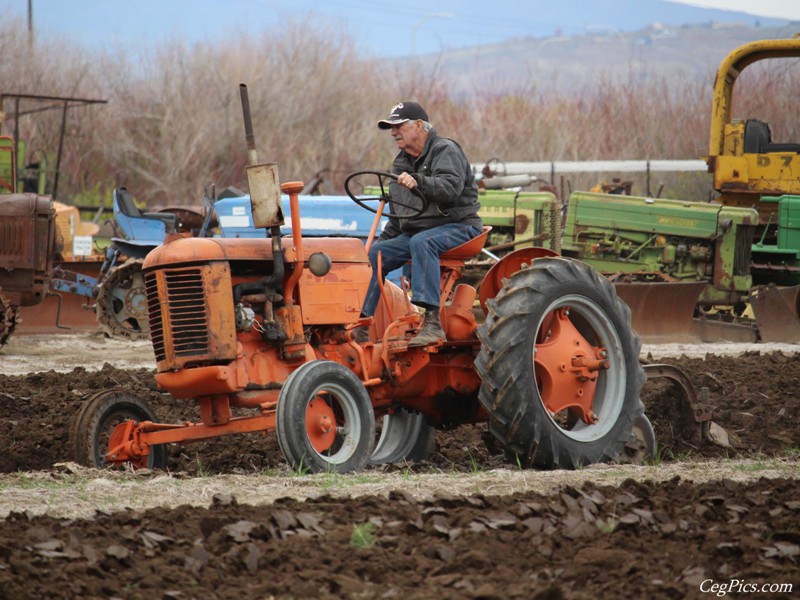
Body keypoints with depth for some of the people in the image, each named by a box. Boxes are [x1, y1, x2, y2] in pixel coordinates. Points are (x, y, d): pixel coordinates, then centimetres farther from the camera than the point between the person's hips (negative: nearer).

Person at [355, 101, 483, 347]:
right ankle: (362, 326, -9)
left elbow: (450, 188, -29)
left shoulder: (445, 151, -8)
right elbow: (397, 218, 26)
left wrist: (418, 183, -44)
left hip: (458, 227, -8)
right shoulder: (401, 164, 17)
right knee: (374, 254, -7)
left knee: (421, 242, -37)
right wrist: (382, 241, 16)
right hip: (415, 232, 8)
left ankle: (433, 322, -45)